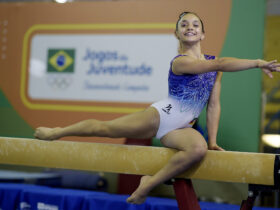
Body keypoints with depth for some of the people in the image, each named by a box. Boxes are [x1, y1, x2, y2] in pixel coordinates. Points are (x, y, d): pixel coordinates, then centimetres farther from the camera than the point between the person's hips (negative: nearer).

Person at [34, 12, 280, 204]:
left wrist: (213, 141, 0)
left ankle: (149, 183, -18)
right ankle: (55, 132, 25)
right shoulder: (179, 62, -14)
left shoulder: (213, 62, 5)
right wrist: (257, 62, -35)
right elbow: (219, 65, -30)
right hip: (159, 116, -4)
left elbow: (214, 105, 6)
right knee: (102, 128, 1)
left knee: (199, 148, -31)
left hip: (179, 129, 4)